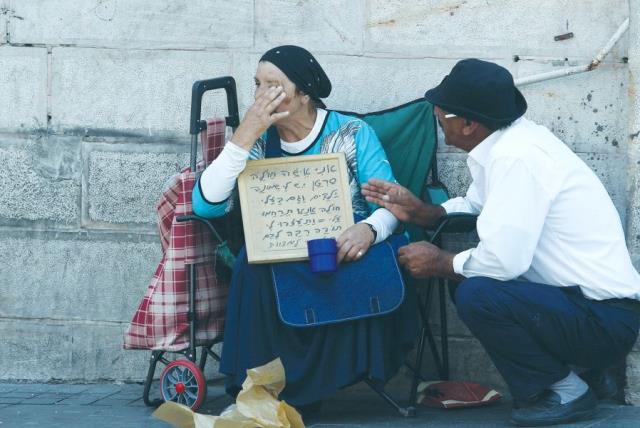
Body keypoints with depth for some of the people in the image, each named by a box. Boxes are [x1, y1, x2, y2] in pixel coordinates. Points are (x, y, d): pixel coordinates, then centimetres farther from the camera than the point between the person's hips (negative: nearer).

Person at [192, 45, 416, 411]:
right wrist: (244, 136, -16)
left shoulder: (353, 134, -1)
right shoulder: (260, 142, 5)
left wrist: (369, 229, -33)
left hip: (346, 259, -1)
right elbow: (206, 205, -8)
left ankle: (298, 390, -22)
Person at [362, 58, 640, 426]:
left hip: (605, 320, -10)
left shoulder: (516, 157, -22)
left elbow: (503, 260, -26)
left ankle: (565, 392, -6)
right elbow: (475, 206, 24)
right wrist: (419, 211, 7)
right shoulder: (509, 140, 7)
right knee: (467, 275, 13)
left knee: (477, 295, -25)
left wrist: (441, 263, -7)